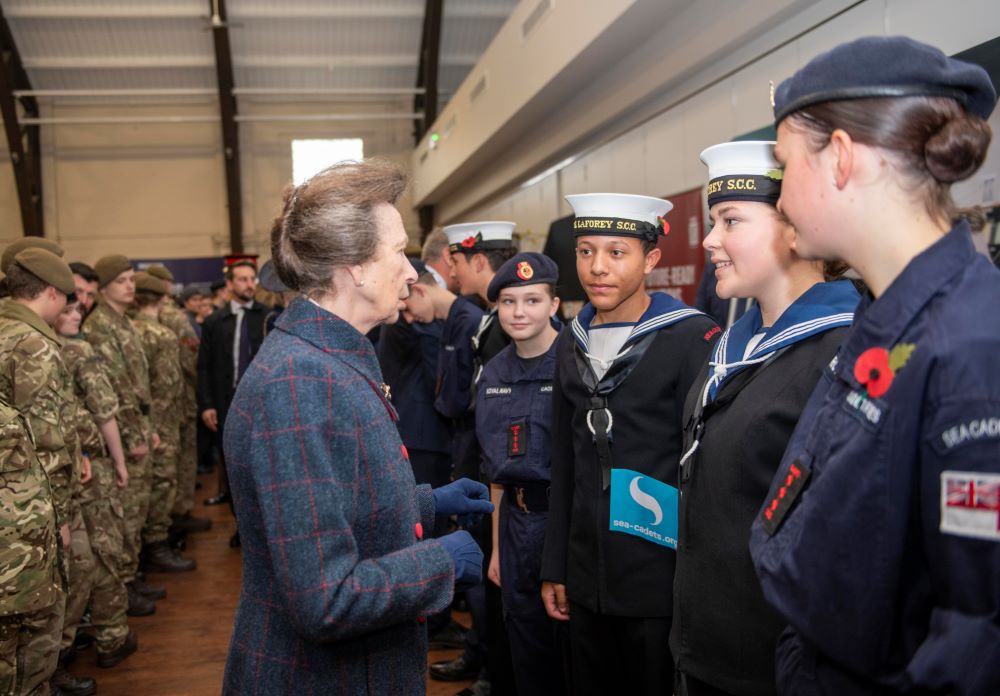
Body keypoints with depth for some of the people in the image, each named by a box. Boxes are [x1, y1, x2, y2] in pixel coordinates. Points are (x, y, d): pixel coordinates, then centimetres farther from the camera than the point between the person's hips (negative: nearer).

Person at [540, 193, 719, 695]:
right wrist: (554, 568, 11)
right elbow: (564, 465, 12)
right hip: (586, 581, 5)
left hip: (662, 582, -5)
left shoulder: (693, 338, -10)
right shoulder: (571, 344, 8)